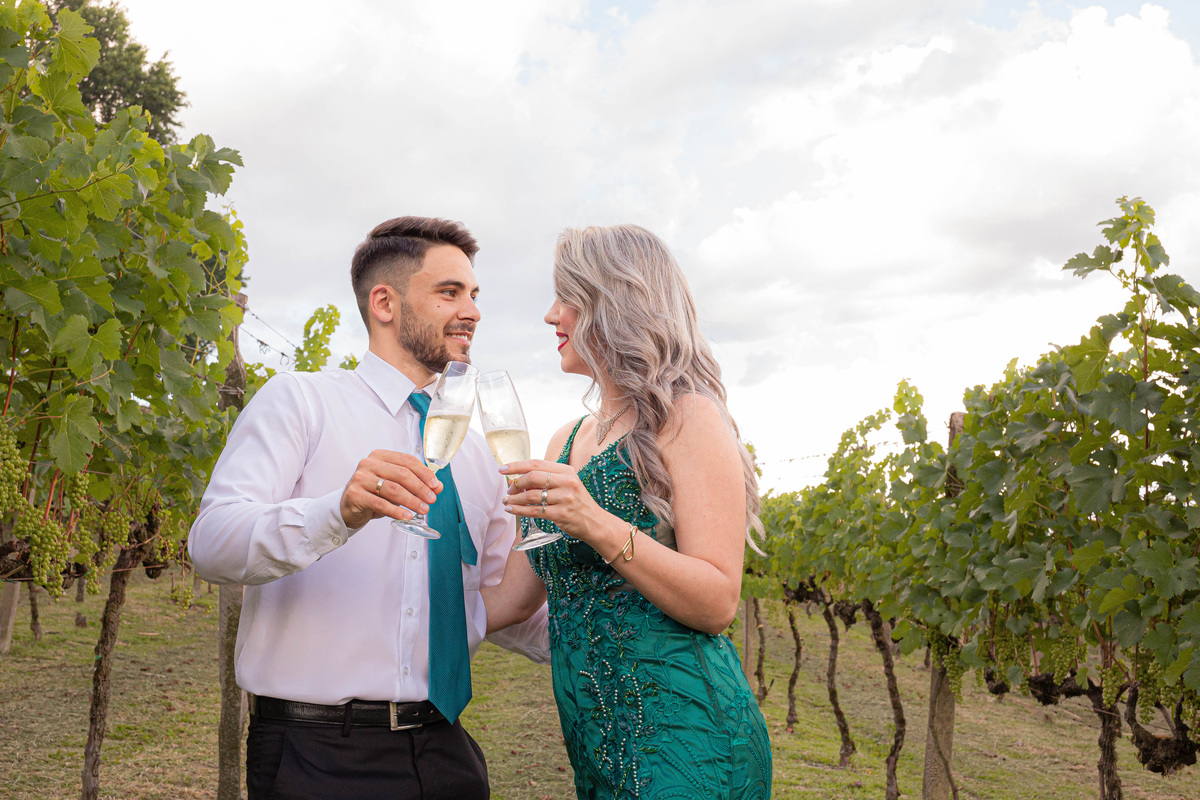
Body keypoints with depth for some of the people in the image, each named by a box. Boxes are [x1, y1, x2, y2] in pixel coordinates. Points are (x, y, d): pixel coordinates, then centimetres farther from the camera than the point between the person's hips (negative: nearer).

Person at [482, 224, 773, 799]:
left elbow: (717, 604, -15)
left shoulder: (687, 419, -8)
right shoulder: (567, 441, 14)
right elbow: (509, 597, 15)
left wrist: (598, 526, -26)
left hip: (681, 744, -7)